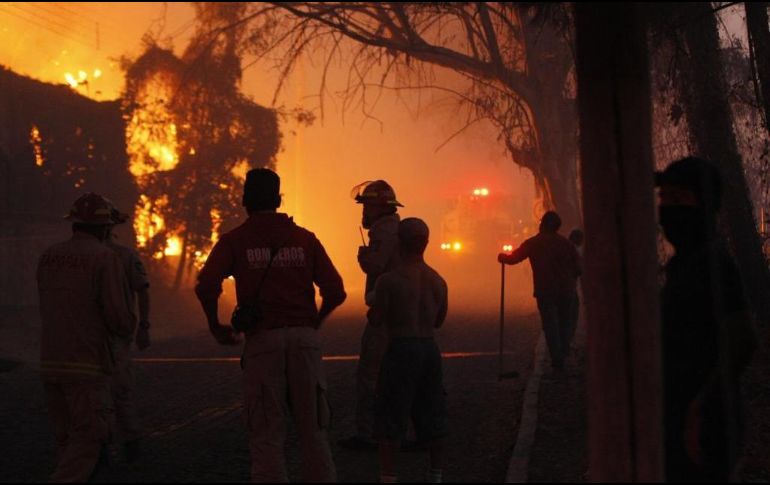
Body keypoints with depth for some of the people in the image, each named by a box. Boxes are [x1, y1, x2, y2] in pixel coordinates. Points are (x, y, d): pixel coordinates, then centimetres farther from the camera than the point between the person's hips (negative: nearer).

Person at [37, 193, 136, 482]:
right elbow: (118, 315, -14)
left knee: (67, 438, 15)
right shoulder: (105, 258, -10)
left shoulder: (48, 257, 8)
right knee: (87, 439, -3)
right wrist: (126, 328, 10)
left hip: (50, 362, 6)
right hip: (86, 365, -6)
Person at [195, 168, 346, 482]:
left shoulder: (234, 240, 4)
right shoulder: (305, 238, 10)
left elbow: (206, 285, -11)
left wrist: (215, 325, 3)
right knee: (312, 430, 10)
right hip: (304, 338, 2)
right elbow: (335, 291, 3)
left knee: (267, 434, 5)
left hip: (262, 339, -2)